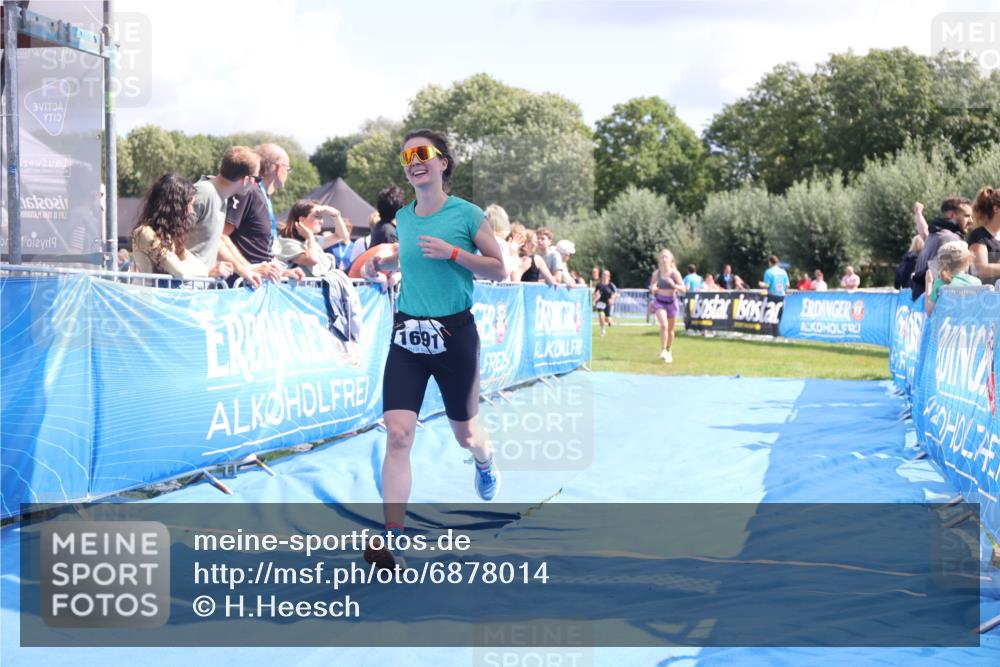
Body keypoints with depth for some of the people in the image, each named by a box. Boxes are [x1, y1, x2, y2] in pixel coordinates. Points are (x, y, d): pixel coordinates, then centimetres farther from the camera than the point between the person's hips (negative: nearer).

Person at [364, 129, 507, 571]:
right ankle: (392, 540, -16)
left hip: (455, 335, -2)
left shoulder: (467, 214, -6)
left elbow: (498, 269, -3)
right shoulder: (402, 218, 7)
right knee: (397, 435, -14)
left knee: (464, 433, 15)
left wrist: (454, 253, -16)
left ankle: (485, 461, 54)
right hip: (407, 337, 3)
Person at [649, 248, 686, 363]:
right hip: (659, 302, -1)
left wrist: (673, 285, -28)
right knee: (664, 325, -23)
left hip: (671, 301, 1)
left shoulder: (675, 273, -7)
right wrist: (653, 289, -11)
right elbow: (652, 286, 12)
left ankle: (668, 351, 32)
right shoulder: (656, 273, -2)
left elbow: (683, 289, -10)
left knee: (670, 329, 12)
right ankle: (663, 351, -17)